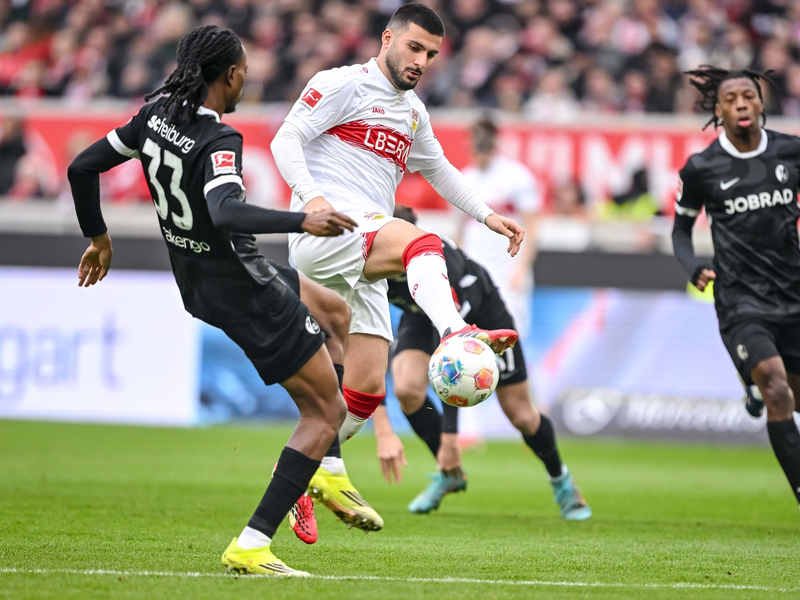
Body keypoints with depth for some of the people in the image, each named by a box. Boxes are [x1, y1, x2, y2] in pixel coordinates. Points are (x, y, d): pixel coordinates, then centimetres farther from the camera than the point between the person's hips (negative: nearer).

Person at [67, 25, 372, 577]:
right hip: (242, 289, -9)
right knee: (327, 411, 0)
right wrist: (302, 222, -43)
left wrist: (98, 238, 19)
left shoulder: (156, 115, -1)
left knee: (336, 314, 30)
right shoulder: (218, 141, -24)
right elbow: (227, 214, -42)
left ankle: (326, 470, 19)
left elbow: (83, 167, 6)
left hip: (196, 281, 9)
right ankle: (251, 547, -6)